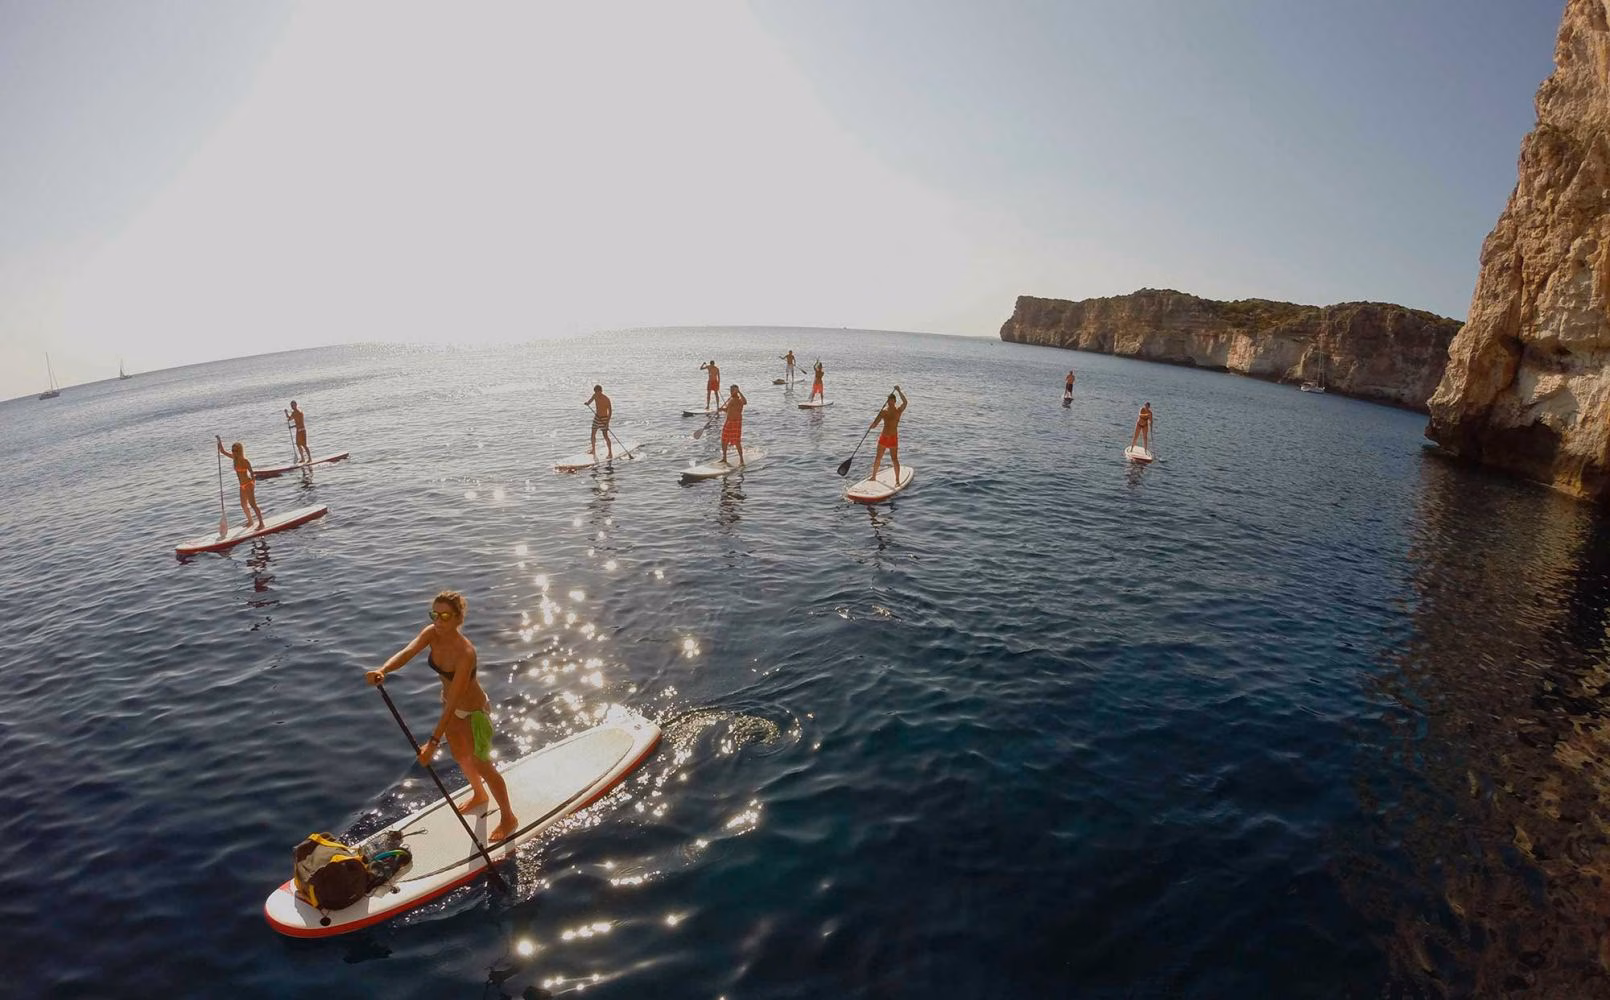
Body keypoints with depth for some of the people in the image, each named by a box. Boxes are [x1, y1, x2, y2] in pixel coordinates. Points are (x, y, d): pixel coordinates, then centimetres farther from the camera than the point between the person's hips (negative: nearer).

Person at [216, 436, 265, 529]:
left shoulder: (244, 461, -17)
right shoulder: (234, 458, 5)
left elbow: (251, 472, -17)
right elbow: (223, 451, 16)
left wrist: (253, 483, -24)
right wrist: (219, 441, 4)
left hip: (249, 484, -8)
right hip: (242, 486, 8)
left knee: (252, 504, -9)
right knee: (244, 505, 17)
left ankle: (261, 523, -5)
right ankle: (250, 521, 34)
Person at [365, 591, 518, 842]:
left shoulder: (465, 652, -37)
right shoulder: (432, 633, -17)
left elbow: (454, 701, -37)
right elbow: (407, 652, -33)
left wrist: (433, 742, -38)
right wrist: (382, 670, -54)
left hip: (472, 711, -7)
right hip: (451, 703, 8)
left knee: (482, 765, 8)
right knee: (459, 755, 27)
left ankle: (509, 818, 29)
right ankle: (479, 796, 56)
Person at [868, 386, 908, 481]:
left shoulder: (898, 411, -3)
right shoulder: (884, 411, 4)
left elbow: (905, 402, -23)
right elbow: (874, 424, 5)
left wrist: (899, 391, -28)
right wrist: (872, 424, -18)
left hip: (893, 438, -3)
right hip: (883, 437, 4)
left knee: (894, 459, -7)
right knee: (878, 458, 11)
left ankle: (897, 480, 1)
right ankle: (874, 476, 26)